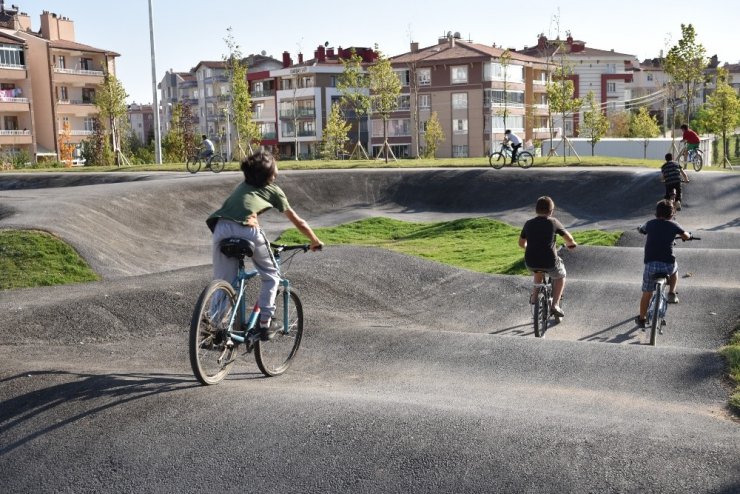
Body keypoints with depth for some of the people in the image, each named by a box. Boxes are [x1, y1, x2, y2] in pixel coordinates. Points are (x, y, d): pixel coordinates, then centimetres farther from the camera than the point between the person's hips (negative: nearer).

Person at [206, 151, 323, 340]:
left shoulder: (242, 186, 35)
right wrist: (315, 241, 45)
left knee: (222, 281, 14)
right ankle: (265, 323, 14)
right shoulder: (273, 190, 23)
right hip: (246, 229, -4)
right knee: (271, 276, 17)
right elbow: (298, 222, 31)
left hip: (221, 227, 4)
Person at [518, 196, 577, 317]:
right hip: (549, 262, -3)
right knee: (560, 276, 27)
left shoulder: (528, 224, 5)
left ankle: (534, 296, 33)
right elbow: (569, 239, 5)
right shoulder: (553, 222, -4)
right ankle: (555, 305, 15)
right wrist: (572, 244, 29)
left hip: (530, 263, 3)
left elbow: (521, 243, 17)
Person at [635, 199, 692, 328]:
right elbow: (686, 236, 12)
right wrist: (687, 236, 36)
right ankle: (672, 294, 27)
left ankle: (642, 319, 21)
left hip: (650, 264, 1)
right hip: (668, 264, -1)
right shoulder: (673, 225, 2)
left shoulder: (650, 224, 8)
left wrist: (640, 228, 50)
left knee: (647, 293, 14)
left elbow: (641, 230, 27)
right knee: (674, 270, 37)